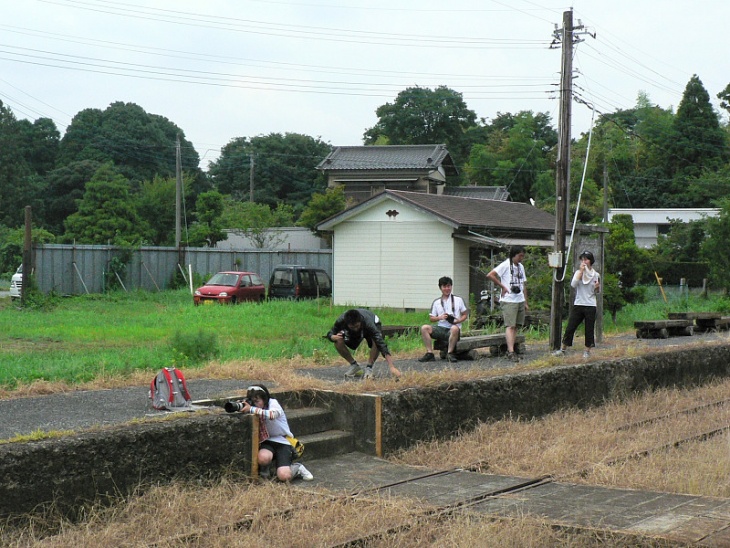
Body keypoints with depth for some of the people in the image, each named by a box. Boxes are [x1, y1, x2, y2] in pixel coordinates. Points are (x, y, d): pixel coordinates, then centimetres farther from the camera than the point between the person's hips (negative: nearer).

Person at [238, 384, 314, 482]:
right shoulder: (256, 408, 1)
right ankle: (264, 470, 1)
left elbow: (272, 414, -36)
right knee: (263, 458, -36)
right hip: (267, 441, 3)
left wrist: (251, 409, -44)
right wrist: (242, 406, -29)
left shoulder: (273, 403, -14)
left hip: (282, 442, -3)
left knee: (284, 476, -23)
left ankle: (297, 468, 11)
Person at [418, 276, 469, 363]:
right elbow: (431, 318, 13)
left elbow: (465, 314, 10)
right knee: (424, 328, -22)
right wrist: (440, 317, -8)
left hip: (453, 327, -3)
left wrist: (457, 321, -10)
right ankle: (430, 353, -23)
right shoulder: (436, 302, 15)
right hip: (441, 328, 3)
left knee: (455, 329, -40)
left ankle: (450, 353, -28)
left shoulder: (458, 299, 10)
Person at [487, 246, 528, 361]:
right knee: (510, 326, -13)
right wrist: (502, 286, -13)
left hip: (520, 301, 7)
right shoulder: (505, 265, -7)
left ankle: (510, 350, 9)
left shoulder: (521, 266, 16)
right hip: (508, 301, -7)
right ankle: (511, 352, -19)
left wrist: (525, 302, 17)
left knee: (515, 326, 6)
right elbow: (490, 275, -17)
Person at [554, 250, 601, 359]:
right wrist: (581, 271, -15)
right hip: (578, 304, 0)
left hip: (590, 306, 0)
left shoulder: (596, 275, 5)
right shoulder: (578, 272, 5)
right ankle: (563, 349, 6)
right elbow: (573, 285, -14)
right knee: (570, 328, 0)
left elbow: (597, 292, 13)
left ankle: (587, 351, 13)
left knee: (589, 329, 2)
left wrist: (597, 287, -9)